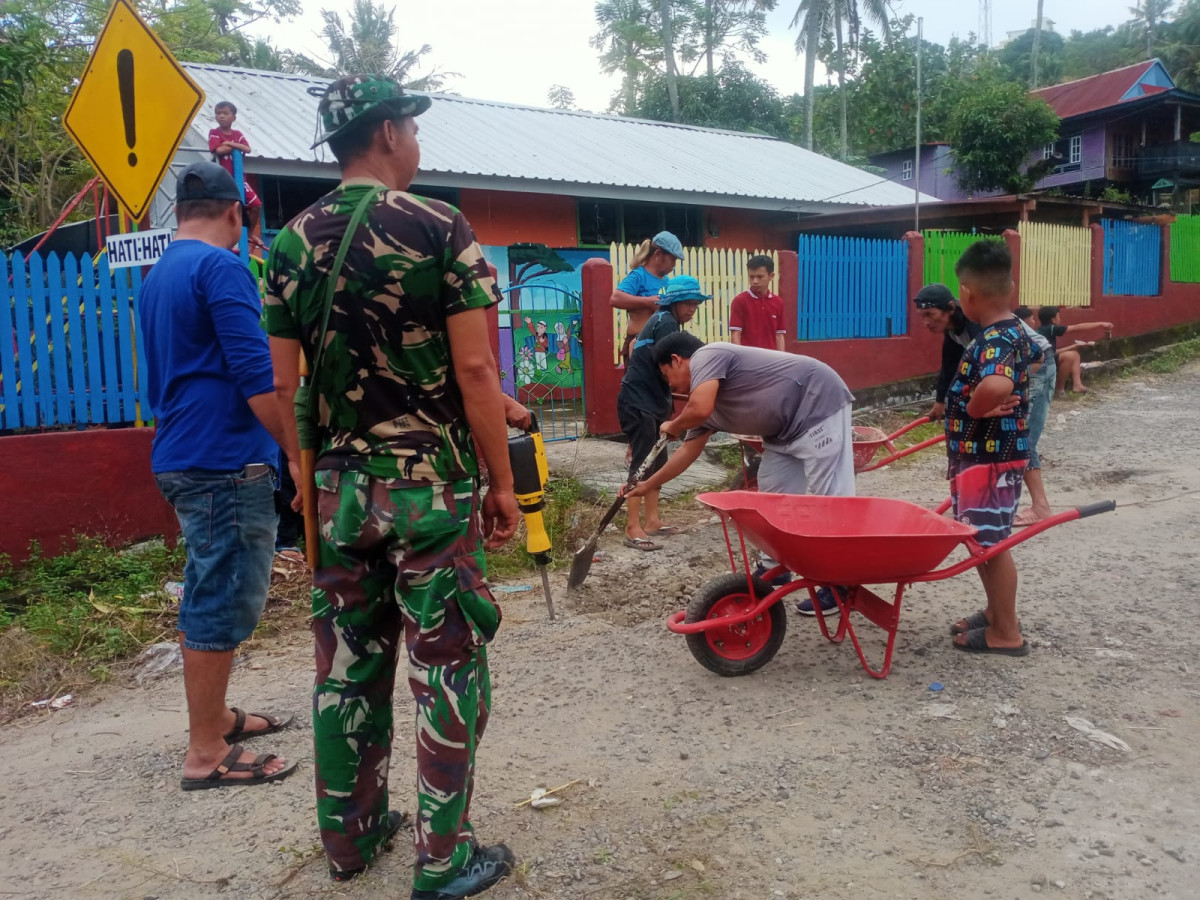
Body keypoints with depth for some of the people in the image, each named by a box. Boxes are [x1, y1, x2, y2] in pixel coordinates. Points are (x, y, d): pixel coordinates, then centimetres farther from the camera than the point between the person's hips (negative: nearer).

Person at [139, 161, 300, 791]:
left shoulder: (157, 277, 18)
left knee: (211, 598, 18)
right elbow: (257, 373, -19)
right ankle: (206, 755, 5)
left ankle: (215, 718, 31)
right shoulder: (220, 267, -11)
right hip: (226, 462, -10)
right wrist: (299, 453, -14)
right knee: (223, 604, -3)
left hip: (181, 460, 10)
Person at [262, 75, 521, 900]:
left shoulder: (292, 242, 6)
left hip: (336, 489, 5)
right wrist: (502, 484, -5)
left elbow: (281, 382, 5)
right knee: (448, 668, 5)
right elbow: (474, 370, -12)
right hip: (432, 487, -5)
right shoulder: (440, 228, -8)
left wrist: (307, 475, 16)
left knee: (347, 667, 15)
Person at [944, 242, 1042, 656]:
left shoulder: (994, 341, -24)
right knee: (983, 540, 19)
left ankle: (1006, 633, 12)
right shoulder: (1014, 331, 8)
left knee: (992, 543, 0)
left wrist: (975, 408, -24)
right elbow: (1034, 354, 31)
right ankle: (995, 612, 32)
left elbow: (996, 385, -45)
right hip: (991, 453, 10)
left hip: (988, 459, -10)